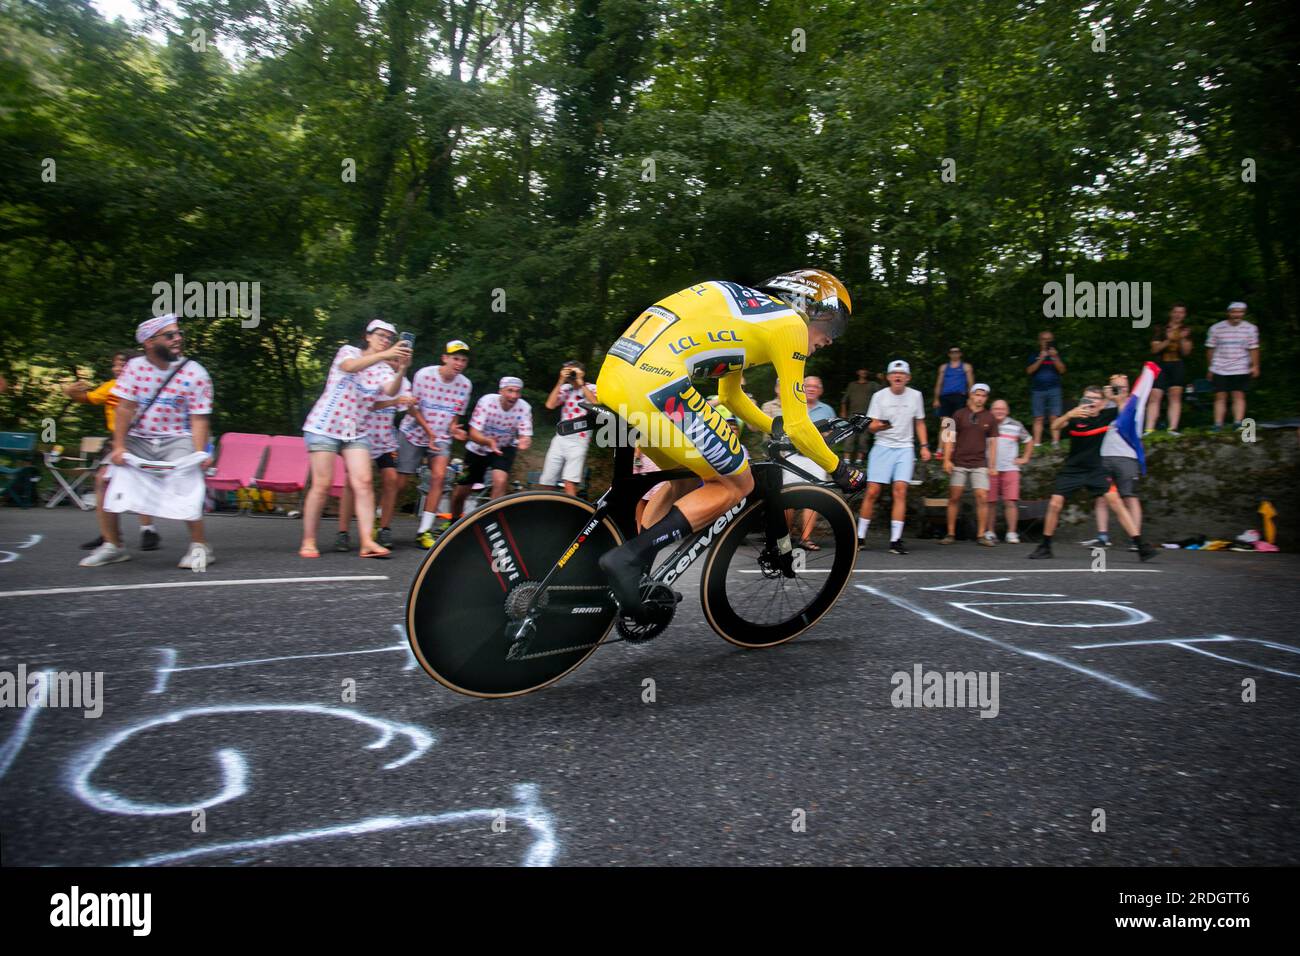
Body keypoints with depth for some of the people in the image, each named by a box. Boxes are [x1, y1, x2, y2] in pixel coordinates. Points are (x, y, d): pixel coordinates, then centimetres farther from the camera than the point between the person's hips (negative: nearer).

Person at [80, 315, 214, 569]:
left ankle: (199, 546, -16)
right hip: (138, 439, 4)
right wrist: (118, 446, -12)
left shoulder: (195, 373, -8)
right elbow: (125, 408, -3)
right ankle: (112, 546, 7)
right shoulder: (135, 367, -2)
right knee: (107, 477, -9)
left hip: (177, 440, -3)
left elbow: (199, 419, -10)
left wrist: (199, 453, -23)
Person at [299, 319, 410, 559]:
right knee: (322, 485, -7)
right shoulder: (348, 351, 0)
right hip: (324, 426, -4)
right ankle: (308, 541, 2)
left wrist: (401, 370, -32)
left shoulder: (383, 370, 10)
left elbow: (391, 391, -13)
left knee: (364, 483, -10)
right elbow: (351, 366, -26)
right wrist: (384, 355, -37)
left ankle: (367, 542, -13)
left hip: (356, 432, 4)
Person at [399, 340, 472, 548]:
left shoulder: (465, 384, -7)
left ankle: (424, 531, -12)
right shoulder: (424, 375, -15)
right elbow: (412, 407, -9)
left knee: (439, 476, -20)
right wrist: (429, 431, -20)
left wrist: (453, 428, -15)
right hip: (413, 433, -2)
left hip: (440, 437, 2)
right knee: (400, 482, -2)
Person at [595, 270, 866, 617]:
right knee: (737, 484, 5)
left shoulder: (748, 308, 30)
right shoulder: (790, 323, 5)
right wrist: (840, 470, 20)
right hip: (654, 382, -9)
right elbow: (798, 426, 5)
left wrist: (774, 430, 48)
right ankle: (629, 557, -6)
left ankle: (634, 580, 23)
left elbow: (730, 396, 40)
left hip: (611, 376, 9)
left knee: (687, 479, 25)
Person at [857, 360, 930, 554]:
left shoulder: (915, 396, 7)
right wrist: (878, 426, -25)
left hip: (905, 449, 1)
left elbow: (919, 422, 17)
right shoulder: (879, 396, 0)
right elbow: (870, 427, -2)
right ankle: (860, 536, 6)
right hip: (882, 447, -1)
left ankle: (895, 540, -9)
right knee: (872, 492, -6)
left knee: (900, 491, -12)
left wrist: (924, 446, 7)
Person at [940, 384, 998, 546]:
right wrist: (947, 460, -5)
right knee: (954, 497, -1)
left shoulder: (990, 418, 8)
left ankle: (981, 535, 2)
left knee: (982, 497, -7)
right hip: (958, 463, -1)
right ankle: (951, 534, 6)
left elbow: (992, 443, 10)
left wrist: (992, 466, 6)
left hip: (979, 464, 1)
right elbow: (950, 438, 3)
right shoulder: (959, 414, 4)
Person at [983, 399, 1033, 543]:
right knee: (989, 502, 1)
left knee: (1011, 502, -8)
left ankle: (1011, 533, -4)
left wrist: (1025, 458, 15)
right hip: (990, 470, 0)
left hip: (1010, 469, 0)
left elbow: (1029, 441, 23)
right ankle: (989, 532, 10)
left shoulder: (1016, 426, 10)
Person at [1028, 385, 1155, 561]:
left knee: (1115, 501, -13)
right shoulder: (1076, 417, -11)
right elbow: (1055, 426, -28)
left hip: (1096, 470, 1)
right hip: (1071, 470, -1)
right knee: (1054, 505, -7)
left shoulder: (1107, 415, -5)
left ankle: (1141, 545, -9)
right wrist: (1069, 414, -46)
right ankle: (1045, 546, 10)